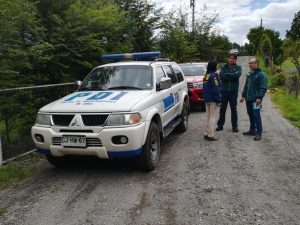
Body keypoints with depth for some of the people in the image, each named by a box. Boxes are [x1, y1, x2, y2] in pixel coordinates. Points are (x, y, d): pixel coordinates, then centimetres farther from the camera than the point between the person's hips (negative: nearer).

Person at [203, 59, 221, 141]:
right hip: (212, 99, -8)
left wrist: (205, 96, 18)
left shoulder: (206, 75, 9)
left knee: (207, 115, 14)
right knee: (212, 116, -3)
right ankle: (211, 135, 0)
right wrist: (218, 98, -12)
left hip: (207, 98, 8)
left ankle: (206, 133, 19)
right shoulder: (213, 75, -16)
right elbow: (215, 88, -18)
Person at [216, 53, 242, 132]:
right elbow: (221, 76, -10)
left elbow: (237, 75, -17)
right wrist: (232, 76, -15)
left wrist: (227, 74, -12)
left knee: (233, 109, 4)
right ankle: (220, 125, 17)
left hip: (233, 91, -1)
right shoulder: (224, 67, 7)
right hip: (224, 90, 2)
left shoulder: (238, 67, 3)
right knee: (222, 108, 8)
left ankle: (234, 126, 12)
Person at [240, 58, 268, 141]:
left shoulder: (261, 74, -9)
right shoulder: (249, 74, 17)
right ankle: (252, 130, 27)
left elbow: (263, 87, -16)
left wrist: (259, 97, -23)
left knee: (256, 115, -9)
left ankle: (258, 133, -5)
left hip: (255, 100, -8)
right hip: (248, 99, 8)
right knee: (250, 115, 15)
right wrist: (243, 95, 19)